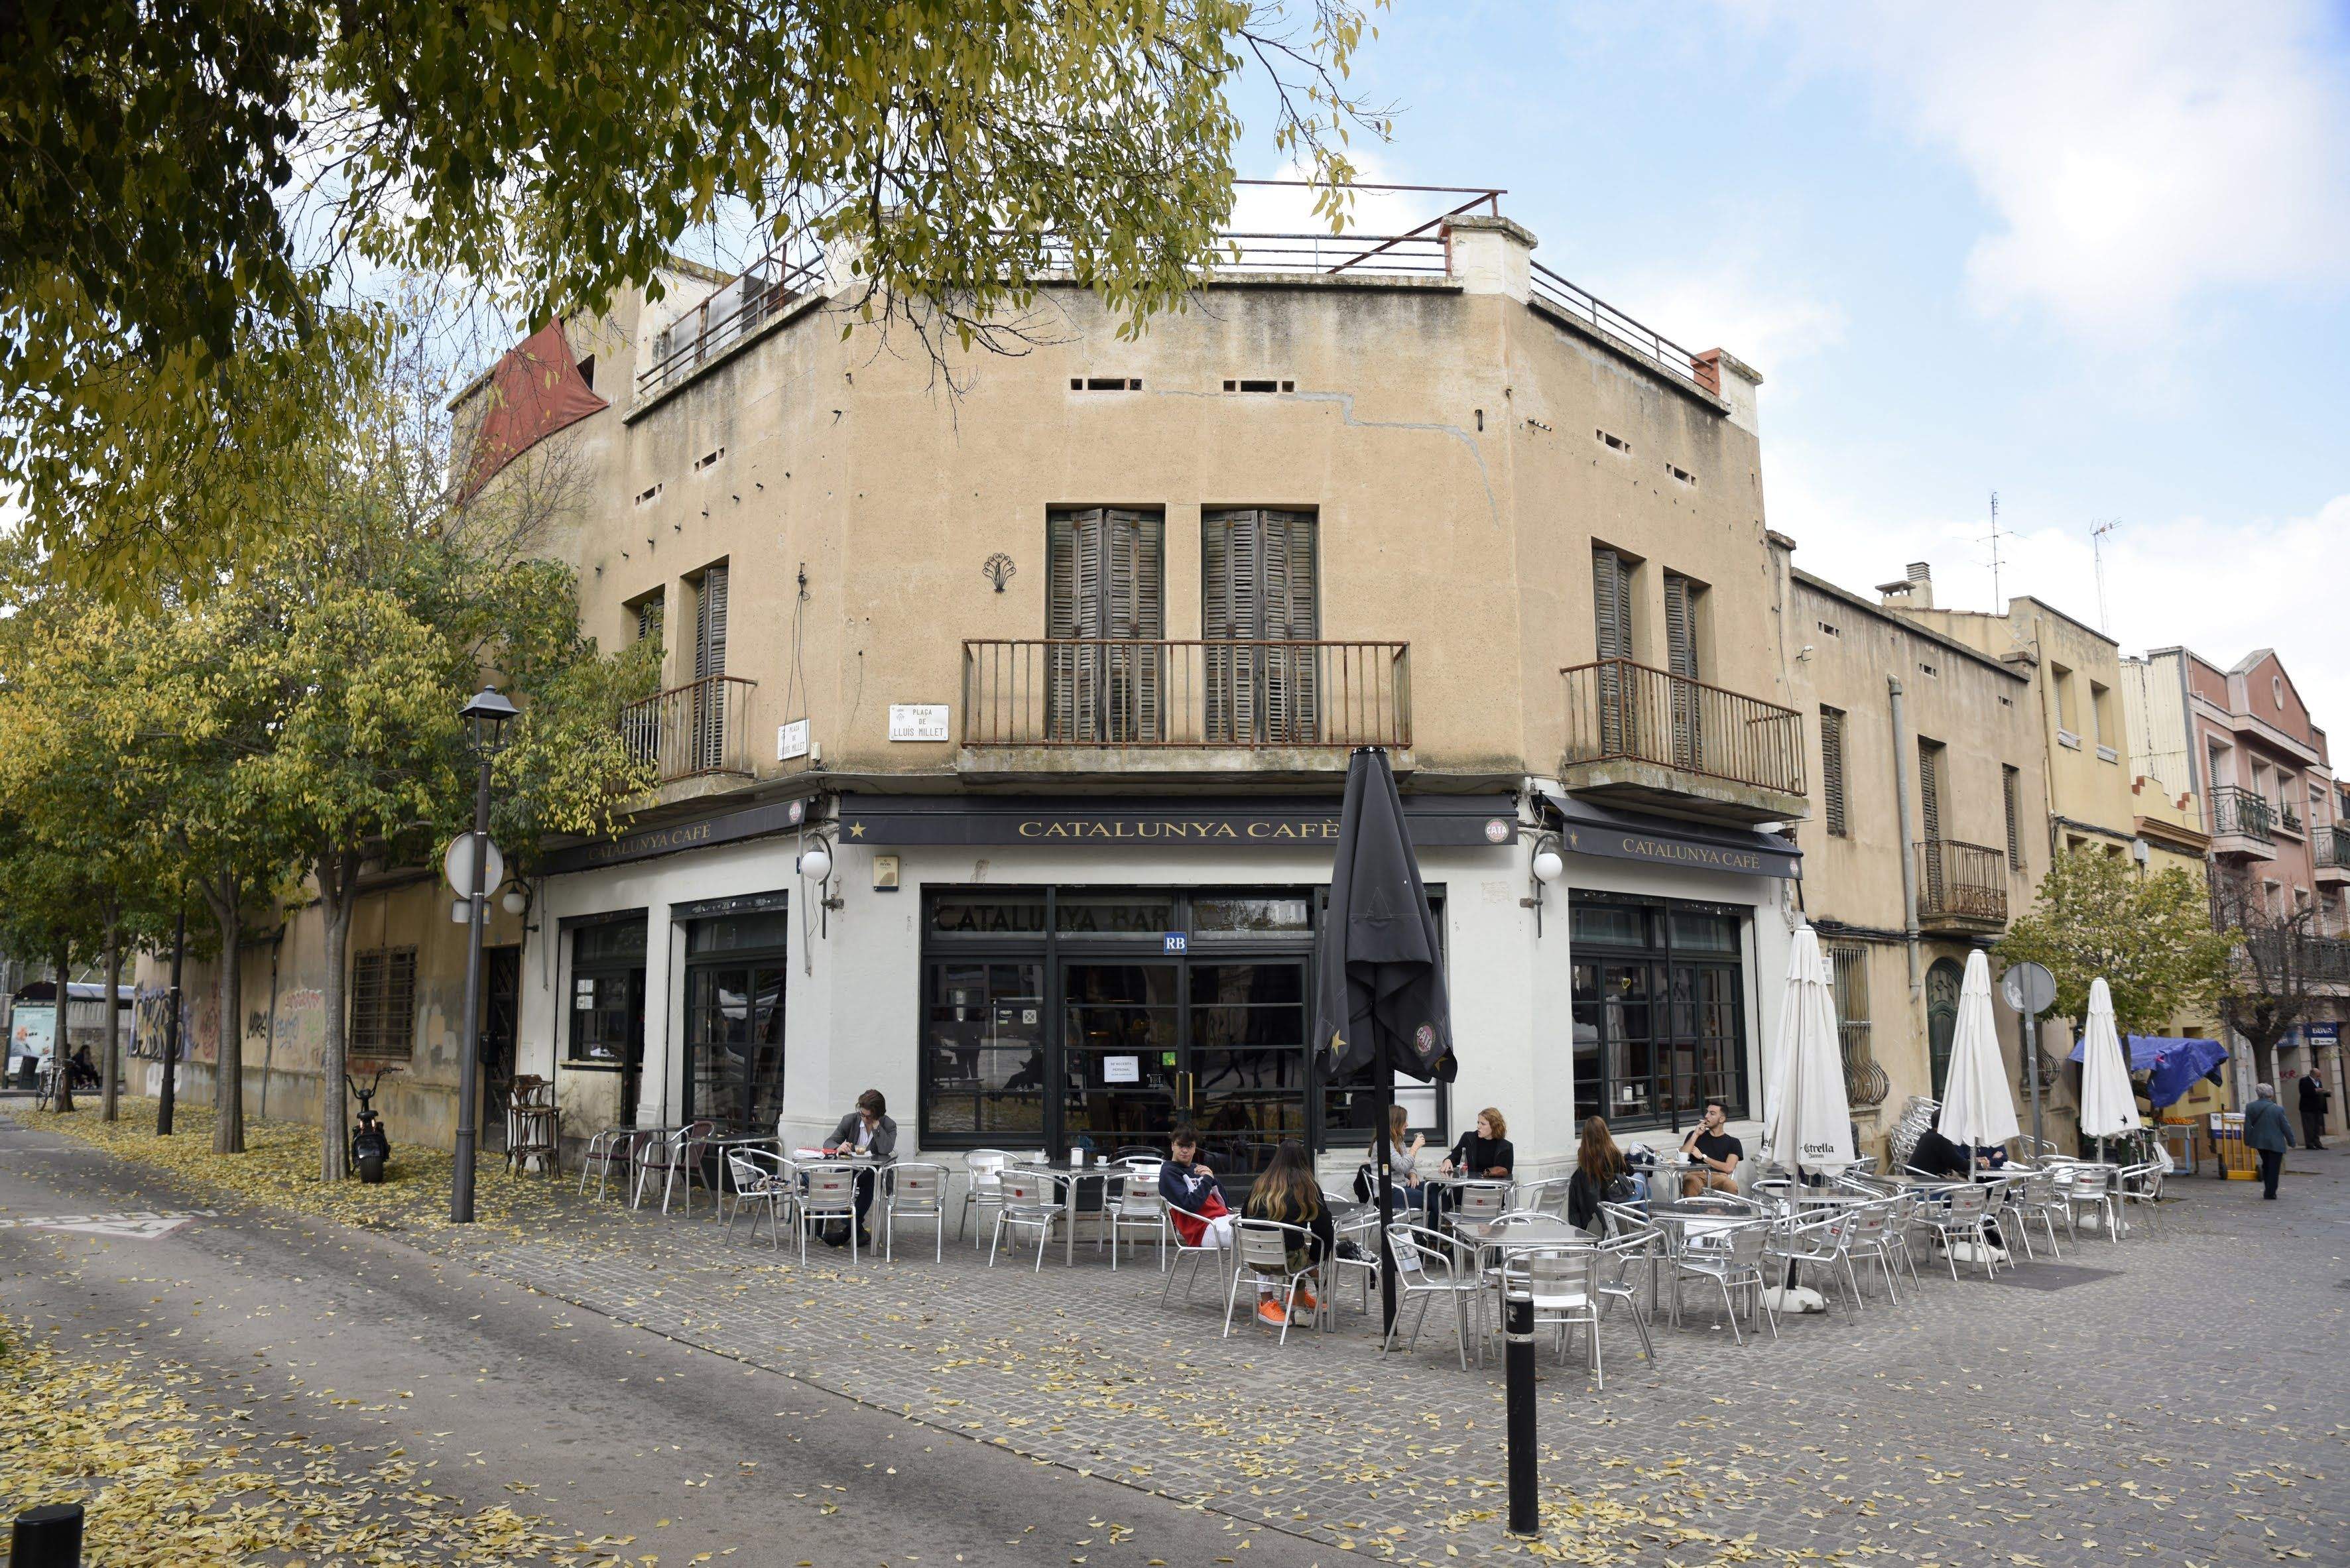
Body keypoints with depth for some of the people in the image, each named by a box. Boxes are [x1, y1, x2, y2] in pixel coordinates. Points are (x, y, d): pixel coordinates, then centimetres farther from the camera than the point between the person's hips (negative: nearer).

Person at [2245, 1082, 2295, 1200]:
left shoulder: (2250, 1107, -4)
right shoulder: (2278, 1109, -13)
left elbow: (2247, 1126, -1)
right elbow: (2286, 1127, -6)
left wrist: (2247, 1142, 9)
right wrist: (2291, 1142, 7)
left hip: (2259, 1141, 3)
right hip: (2276, 1143, -3)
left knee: (2266, 1165, 22)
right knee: (2273, 1169, 5)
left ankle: (2267, 1188, 22)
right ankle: (2270, 1194, 8)